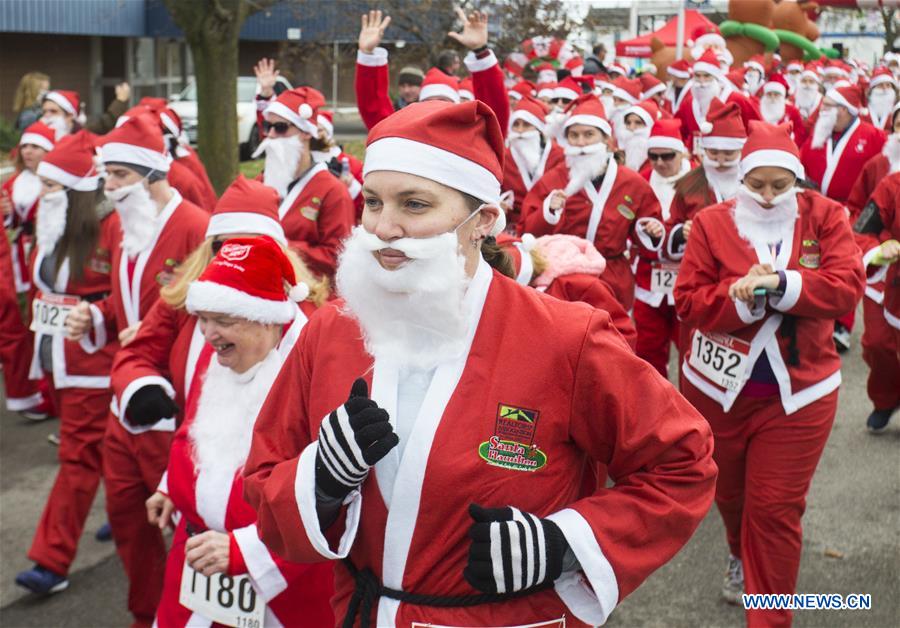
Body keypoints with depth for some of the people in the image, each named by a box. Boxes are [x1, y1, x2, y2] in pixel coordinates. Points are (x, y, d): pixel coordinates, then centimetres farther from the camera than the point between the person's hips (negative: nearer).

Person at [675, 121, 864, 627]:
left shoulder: (826, 216, -3)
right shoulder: (712, 223, -4)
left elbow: (848, 285, -14)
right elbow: (689, 302, -9)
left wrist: (781, 285, -26)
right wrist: (739, 297, -27)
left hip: (798, 391, -1)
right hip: (718, 386, 2)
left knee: (777, 507, -1)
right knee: (729, 490, 20)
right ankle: (742, 558, 53)